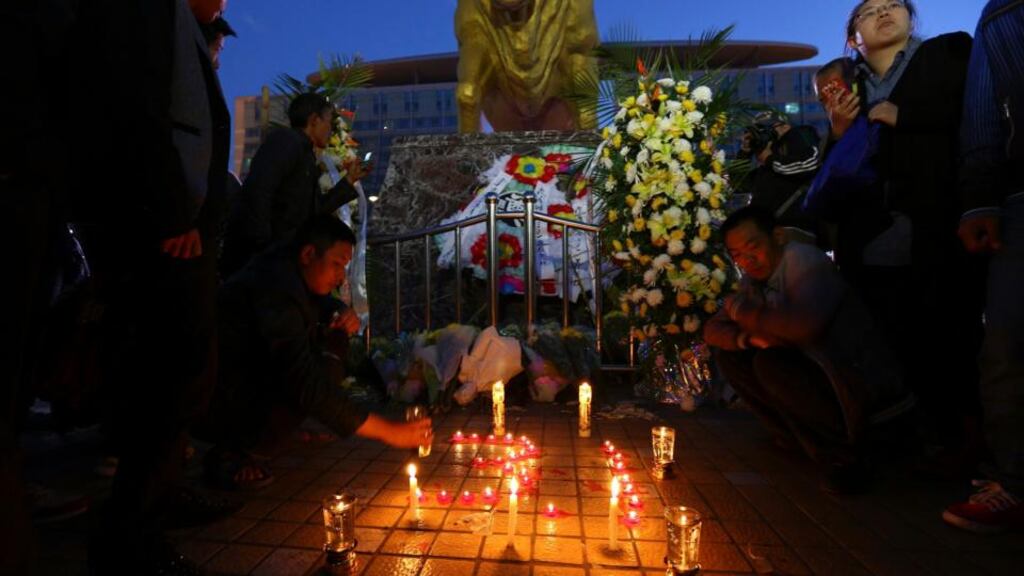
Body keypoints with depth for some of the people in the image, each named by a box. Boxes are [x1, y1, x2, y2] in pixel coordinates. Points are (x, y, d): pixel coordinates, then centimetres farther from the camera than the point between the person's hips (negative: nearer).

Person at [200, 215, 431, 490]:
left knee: (334, 340, 1)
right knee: (325, 369, -26)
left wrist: (345, 315, -6)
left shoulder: (286, 270, 1)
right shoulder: (277, 287, -28)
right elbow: (307, 385, -34)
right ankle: (230, 454, -12)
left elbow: (322, 305, 21)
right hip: (222, 411, -9)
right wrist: (388, 431, -32)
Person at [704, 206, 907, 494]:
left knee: (771, 363, -30)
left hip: (859, 382, -8)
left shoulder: (805, 260, -17)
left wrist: (744, 311, -22)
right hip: (810, 369, 8)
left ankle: (845, 456, -12)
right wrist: (748, 336, -15)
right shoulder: (753, 280, 6)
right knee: (730, 356, -2)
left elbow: (806, 324, -36)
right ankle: (796, 435, 9)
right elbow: (713, 329, 6)